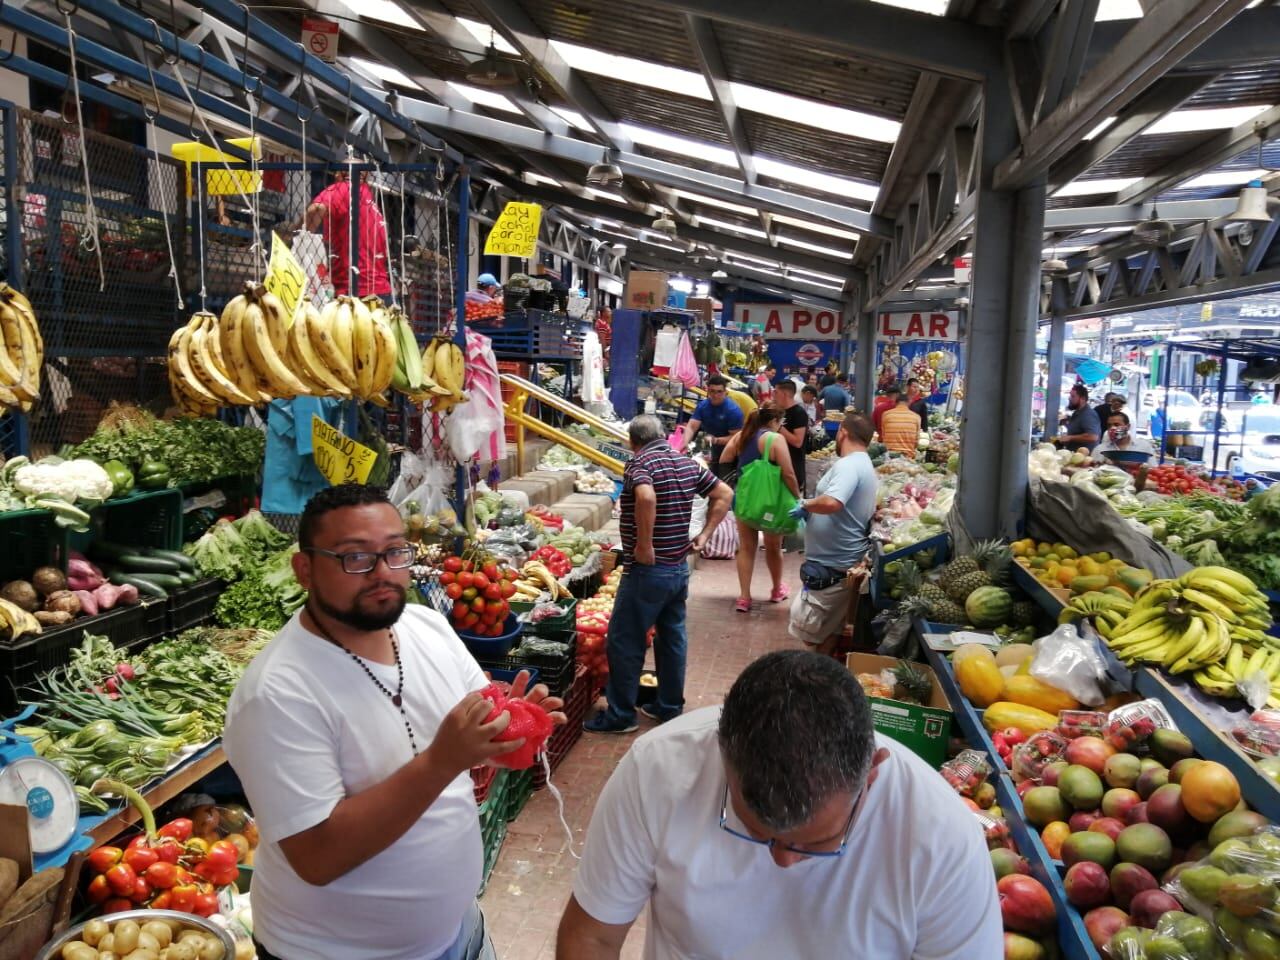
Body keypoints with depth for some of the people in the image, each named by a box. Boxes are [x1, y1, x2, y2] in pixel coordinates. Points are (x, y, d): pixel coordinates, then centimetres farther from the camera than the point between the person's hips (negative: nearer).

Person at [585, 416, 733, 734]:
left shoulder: (640, 463, -15)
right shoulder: (687, 463, 8)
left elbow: (646, 496, -36)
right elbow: (724, 494, 15)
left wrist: (644, 545, -26)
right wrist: (705, 534, 12)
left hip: (648, 570, -8)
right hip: (680, 568, 8)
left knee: (624, 642, 4)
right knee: (672, 638, 17)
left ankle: (620, 715, 12)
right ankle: (670, 707, 28)